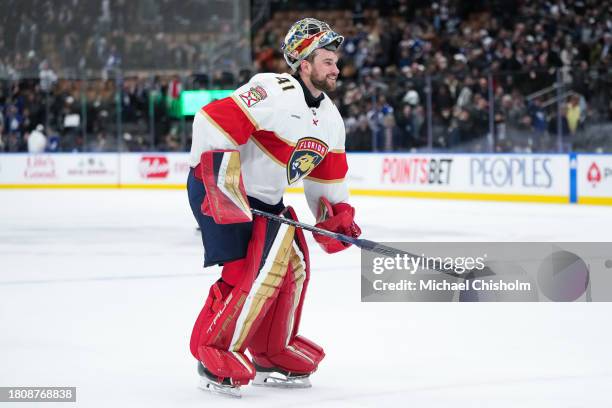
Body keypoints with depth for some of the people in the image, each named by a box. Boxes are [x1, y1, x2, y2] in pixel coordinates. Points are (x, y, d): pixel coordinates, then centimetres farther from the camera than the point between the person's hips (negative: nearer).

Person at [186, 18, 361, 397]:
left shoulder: (331, 119, 7)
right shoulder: (274, 92, -24)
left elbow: (327, 176, 17)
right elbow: (213, 123, -28)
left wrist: (339, 216, 4)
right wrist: (222, 186, -30)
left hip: (266, 200, 10)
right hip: (219, 190, -10)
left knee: (292, 265, 9)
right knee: (249, 272, -19)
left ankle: (273, 354, 24)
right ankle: (214, 358, -9)